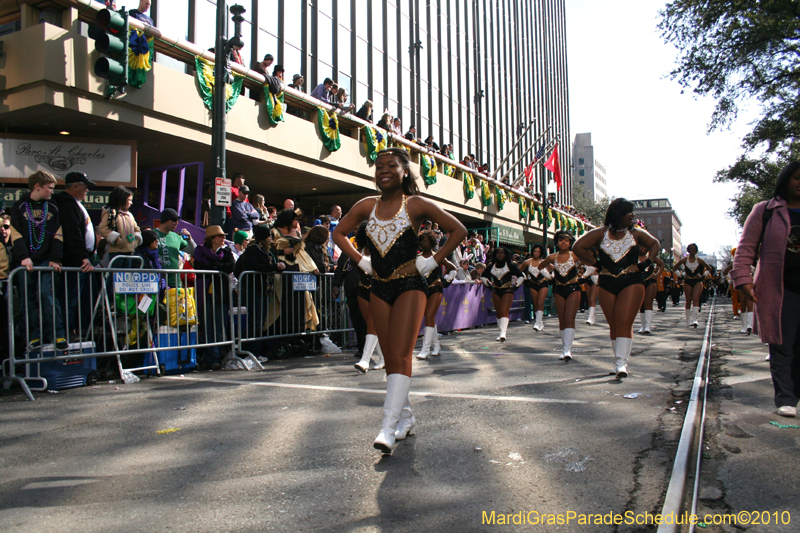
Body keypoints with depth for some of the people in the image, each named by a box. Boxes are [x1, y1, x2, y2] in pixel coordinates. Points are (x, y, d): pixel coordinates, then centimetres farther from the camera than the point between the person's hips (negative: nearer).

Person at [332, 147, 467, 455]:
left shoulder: (416, 205, -3)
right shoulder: (367, 206, 7)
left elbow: (458, 230, 0)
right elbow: (339, 233, 21)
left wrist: (433, 262, -5)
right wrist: (361, 261, 10)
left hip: (410, 286, -5)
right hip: (379, 288, 5)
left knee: (400, 356, -13)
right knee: (390, 358, 9)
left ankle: (388, 428, -16)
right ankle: (406, 418, 24)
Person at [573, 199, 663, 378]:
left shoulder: (636, 233, 7)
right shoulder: (600, 233, 3)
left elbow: (655, 244, 20)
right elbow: (578, 247, 2)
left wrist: (647, 262, 5)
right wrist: (596, 263, 0)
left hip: (632, 282, -1)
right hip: (607, 284, 1)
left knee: (624, 322, -13)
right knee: (613, 325, 7)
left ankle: (622, 362, -16)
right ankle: (619, 360, 18)